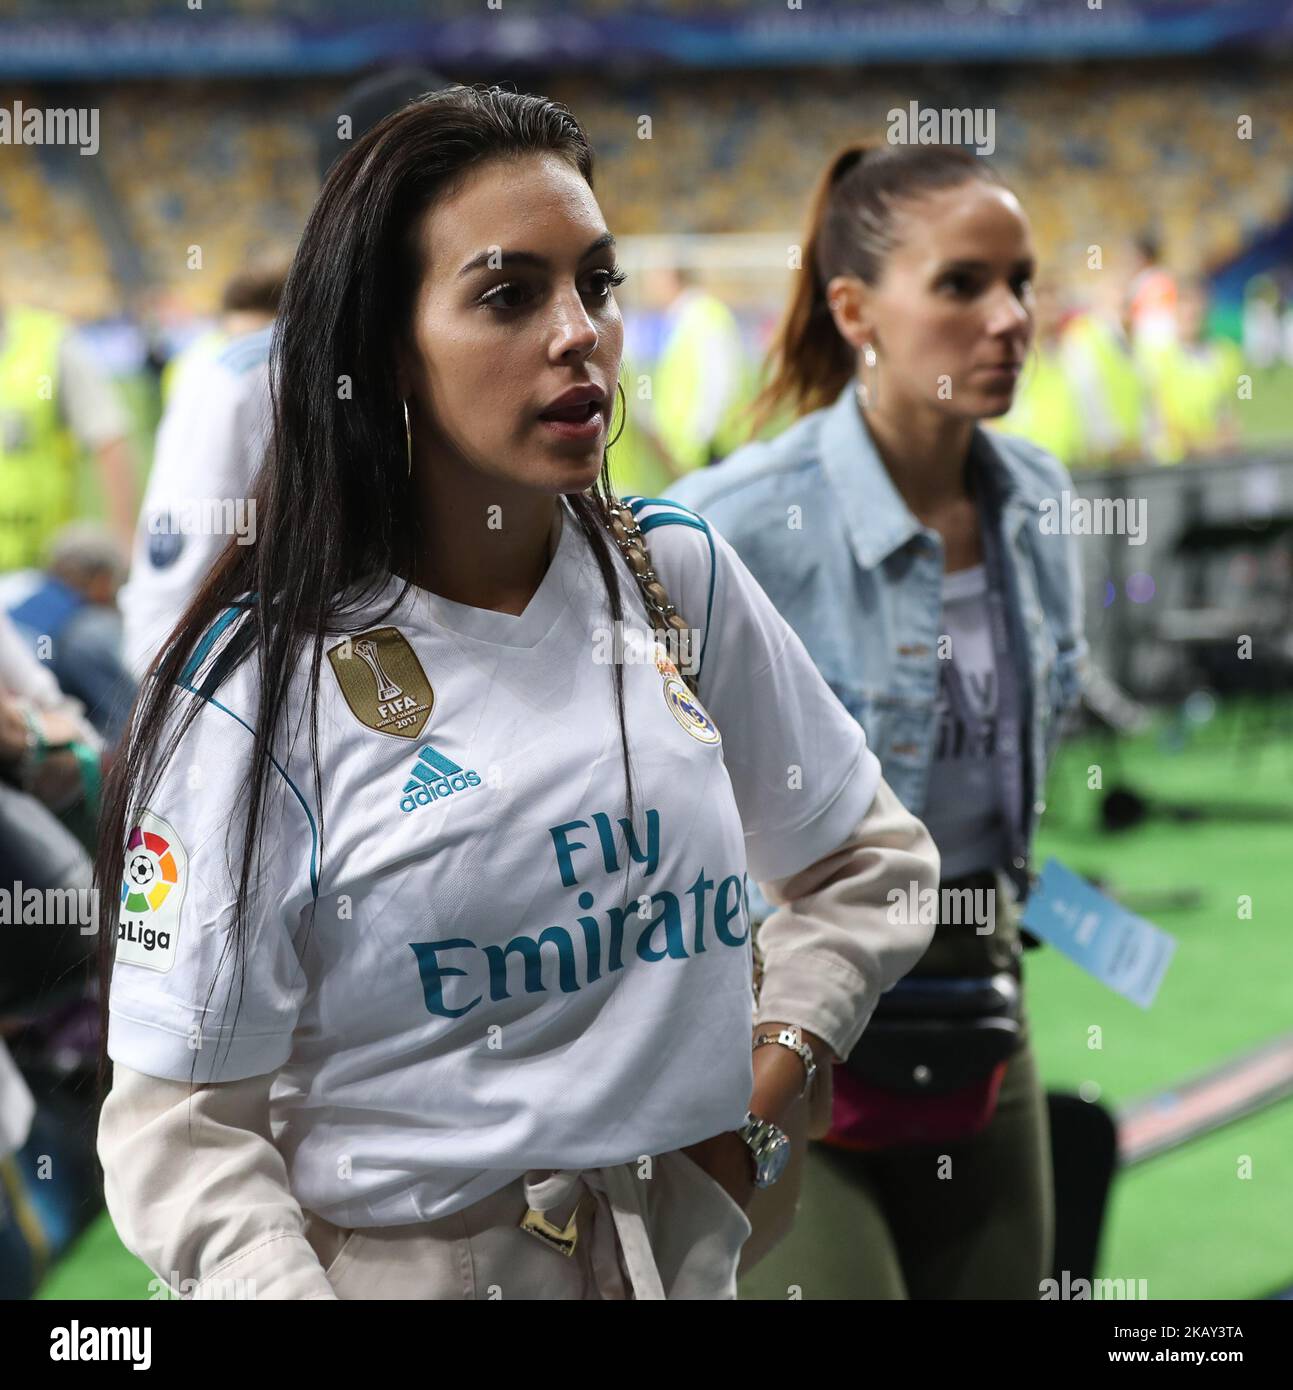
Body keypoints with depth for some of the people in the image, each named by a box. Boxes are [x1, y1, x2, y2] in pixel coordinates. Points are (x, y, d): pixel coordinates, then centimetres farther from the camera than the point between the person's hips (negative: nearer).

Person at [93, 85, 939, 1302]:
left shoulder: (682, 580, -1)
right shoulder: (262, 678, -14)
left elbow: (866, 861, 13)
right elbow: (182, 1118, -15)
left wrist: (774, 1070, -2)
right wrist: (279, 1284, -31)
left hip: (686, 1250, 4)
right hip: (393, 1264, -4)